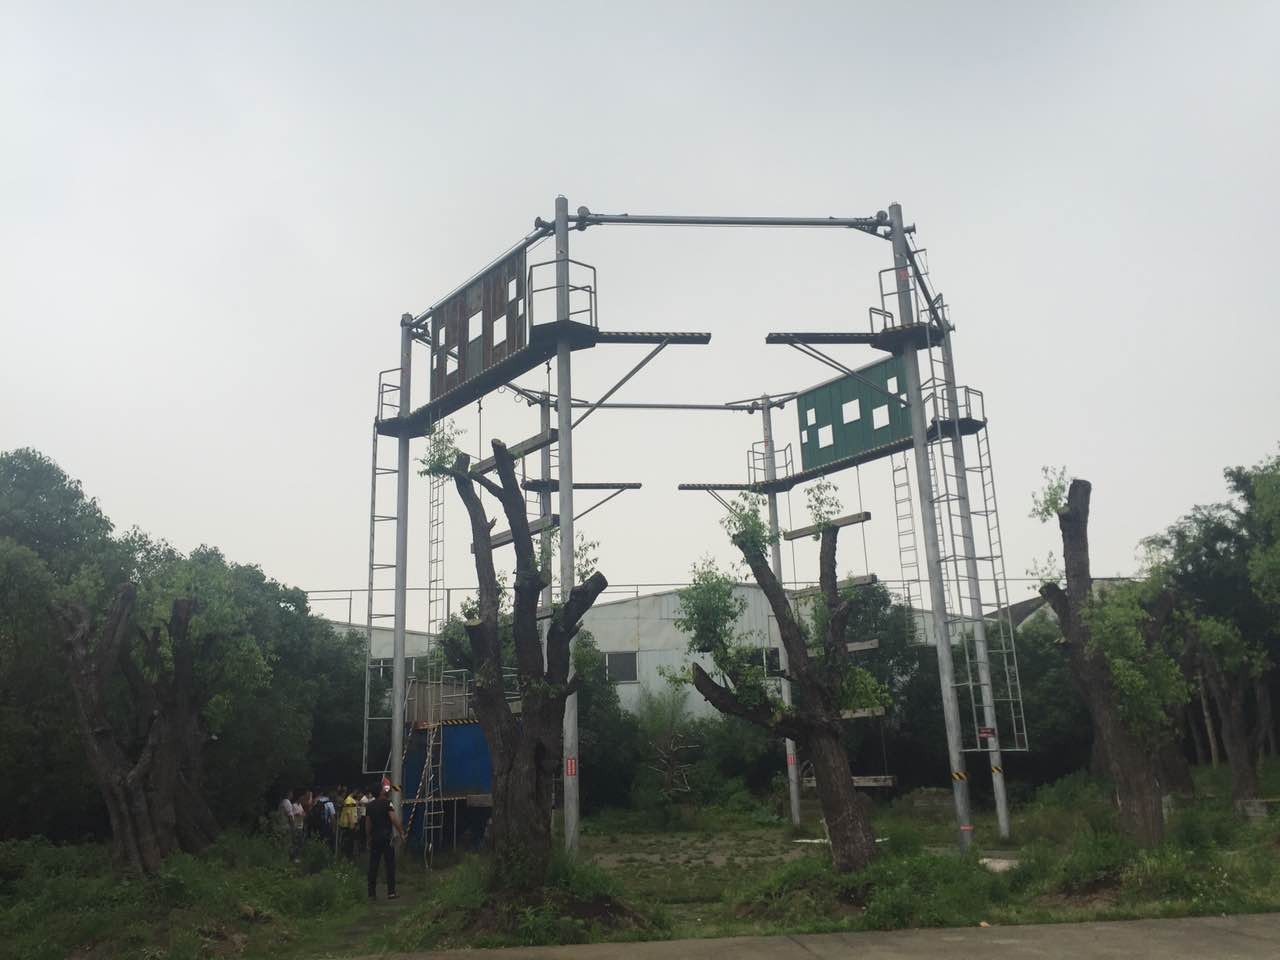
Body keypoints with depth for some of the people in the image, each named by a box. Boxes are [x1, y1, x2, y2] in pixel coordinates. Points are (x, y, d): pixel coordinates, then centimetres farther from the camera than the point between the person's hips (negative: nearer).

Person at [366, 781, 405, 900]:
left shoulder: (370, 805, 10)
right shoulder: (387, 803, -8)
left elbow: (367, 823, 13)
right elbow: (394, 819, -16)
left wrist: (368, 838, 20)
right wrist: (401, 833, -11)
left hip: (374, 838, 5)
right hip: (386, 837, -5)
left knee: (373, 865, 7)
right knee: (390, 864, 2)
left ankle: (372, 893, 8)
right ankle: (391, 892, 2)